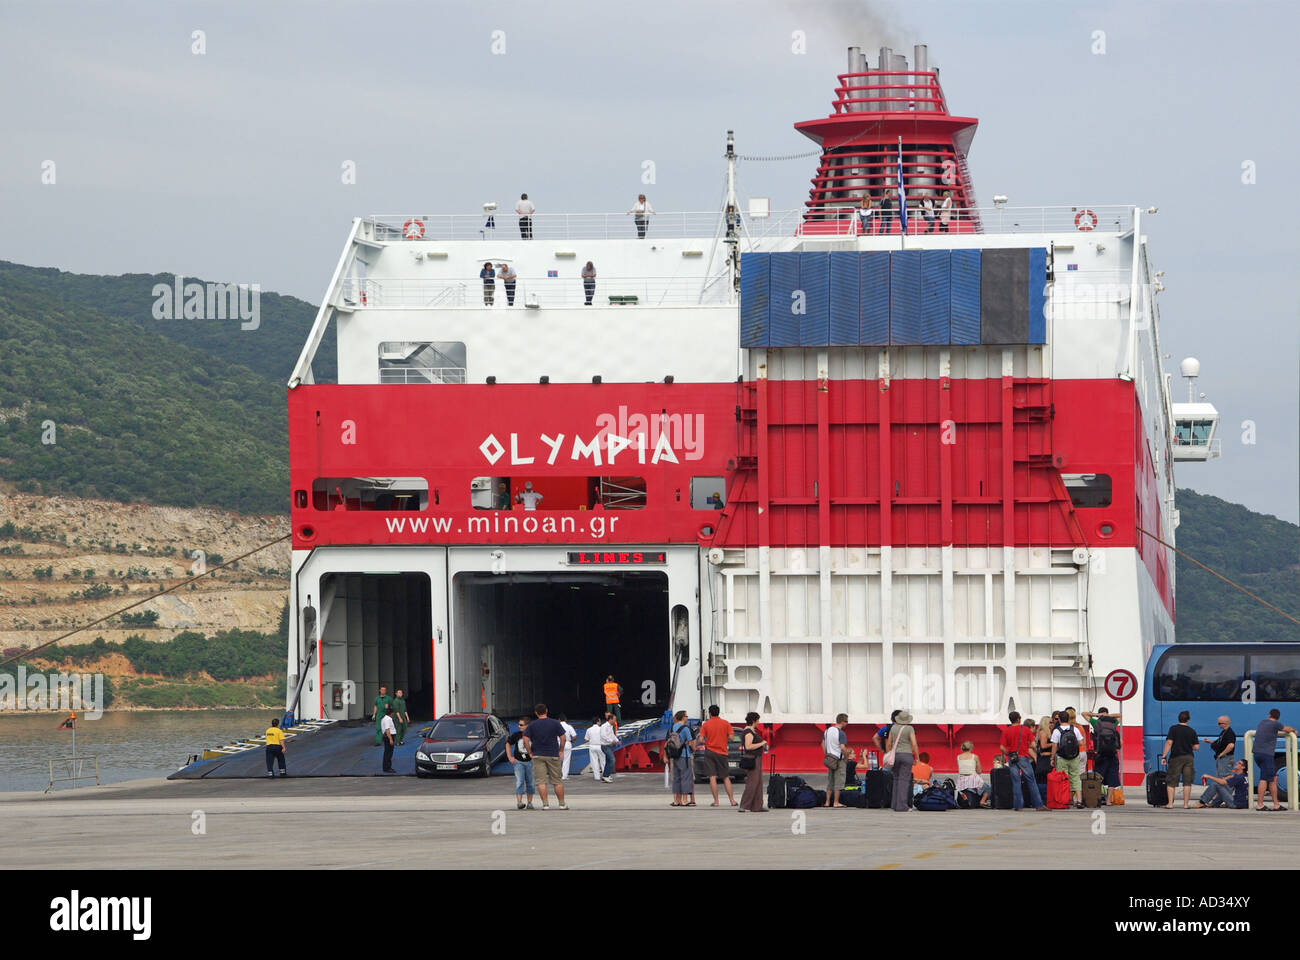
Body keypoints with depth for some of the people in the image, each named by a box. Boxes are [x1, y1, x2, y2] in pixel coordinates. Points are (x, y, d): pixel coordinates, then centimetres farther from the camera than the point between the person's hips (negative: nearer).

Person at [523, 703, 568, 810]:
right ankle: (562, 804, 11)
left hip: (538, 756, 0)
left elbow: (525, 739, -5)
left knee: (541, 781, 0)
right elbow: (562, 737, -1)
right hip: (553, 755, 0)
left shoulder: (532, 725, 0)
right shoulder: (555, 723, 0)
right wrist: (560, 750, 10)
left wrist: (530, 752, 4)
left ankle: (545, 804, -7)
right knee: (557, 781, 8)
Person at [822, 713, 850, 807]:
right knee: (838, 781, 0)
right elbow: (842, 747, -22)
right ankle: (836, 802, 1)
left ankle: (827, 802, 14)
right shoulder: (841, 733, -15)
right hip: (839, 759, -7)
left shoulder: (828, 730, 8)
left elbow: (823, 744, 15)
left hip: (829, 759, 7)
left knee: (830, 781, 13)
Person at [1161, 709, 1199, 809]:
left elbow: (1169, 742, -12)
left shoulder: (1173, 729, -3)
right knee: (1187, 782, 5)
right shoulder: (1192, 731, 4)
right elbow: (1196, 747, 4)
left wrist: (1164, 756, -10)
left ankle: (1170, 804, -3)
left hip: (1176, 757, -2)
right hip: (1189, 758, 2)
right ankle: (1186, 804, 3)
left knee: (1171, 782, 3)